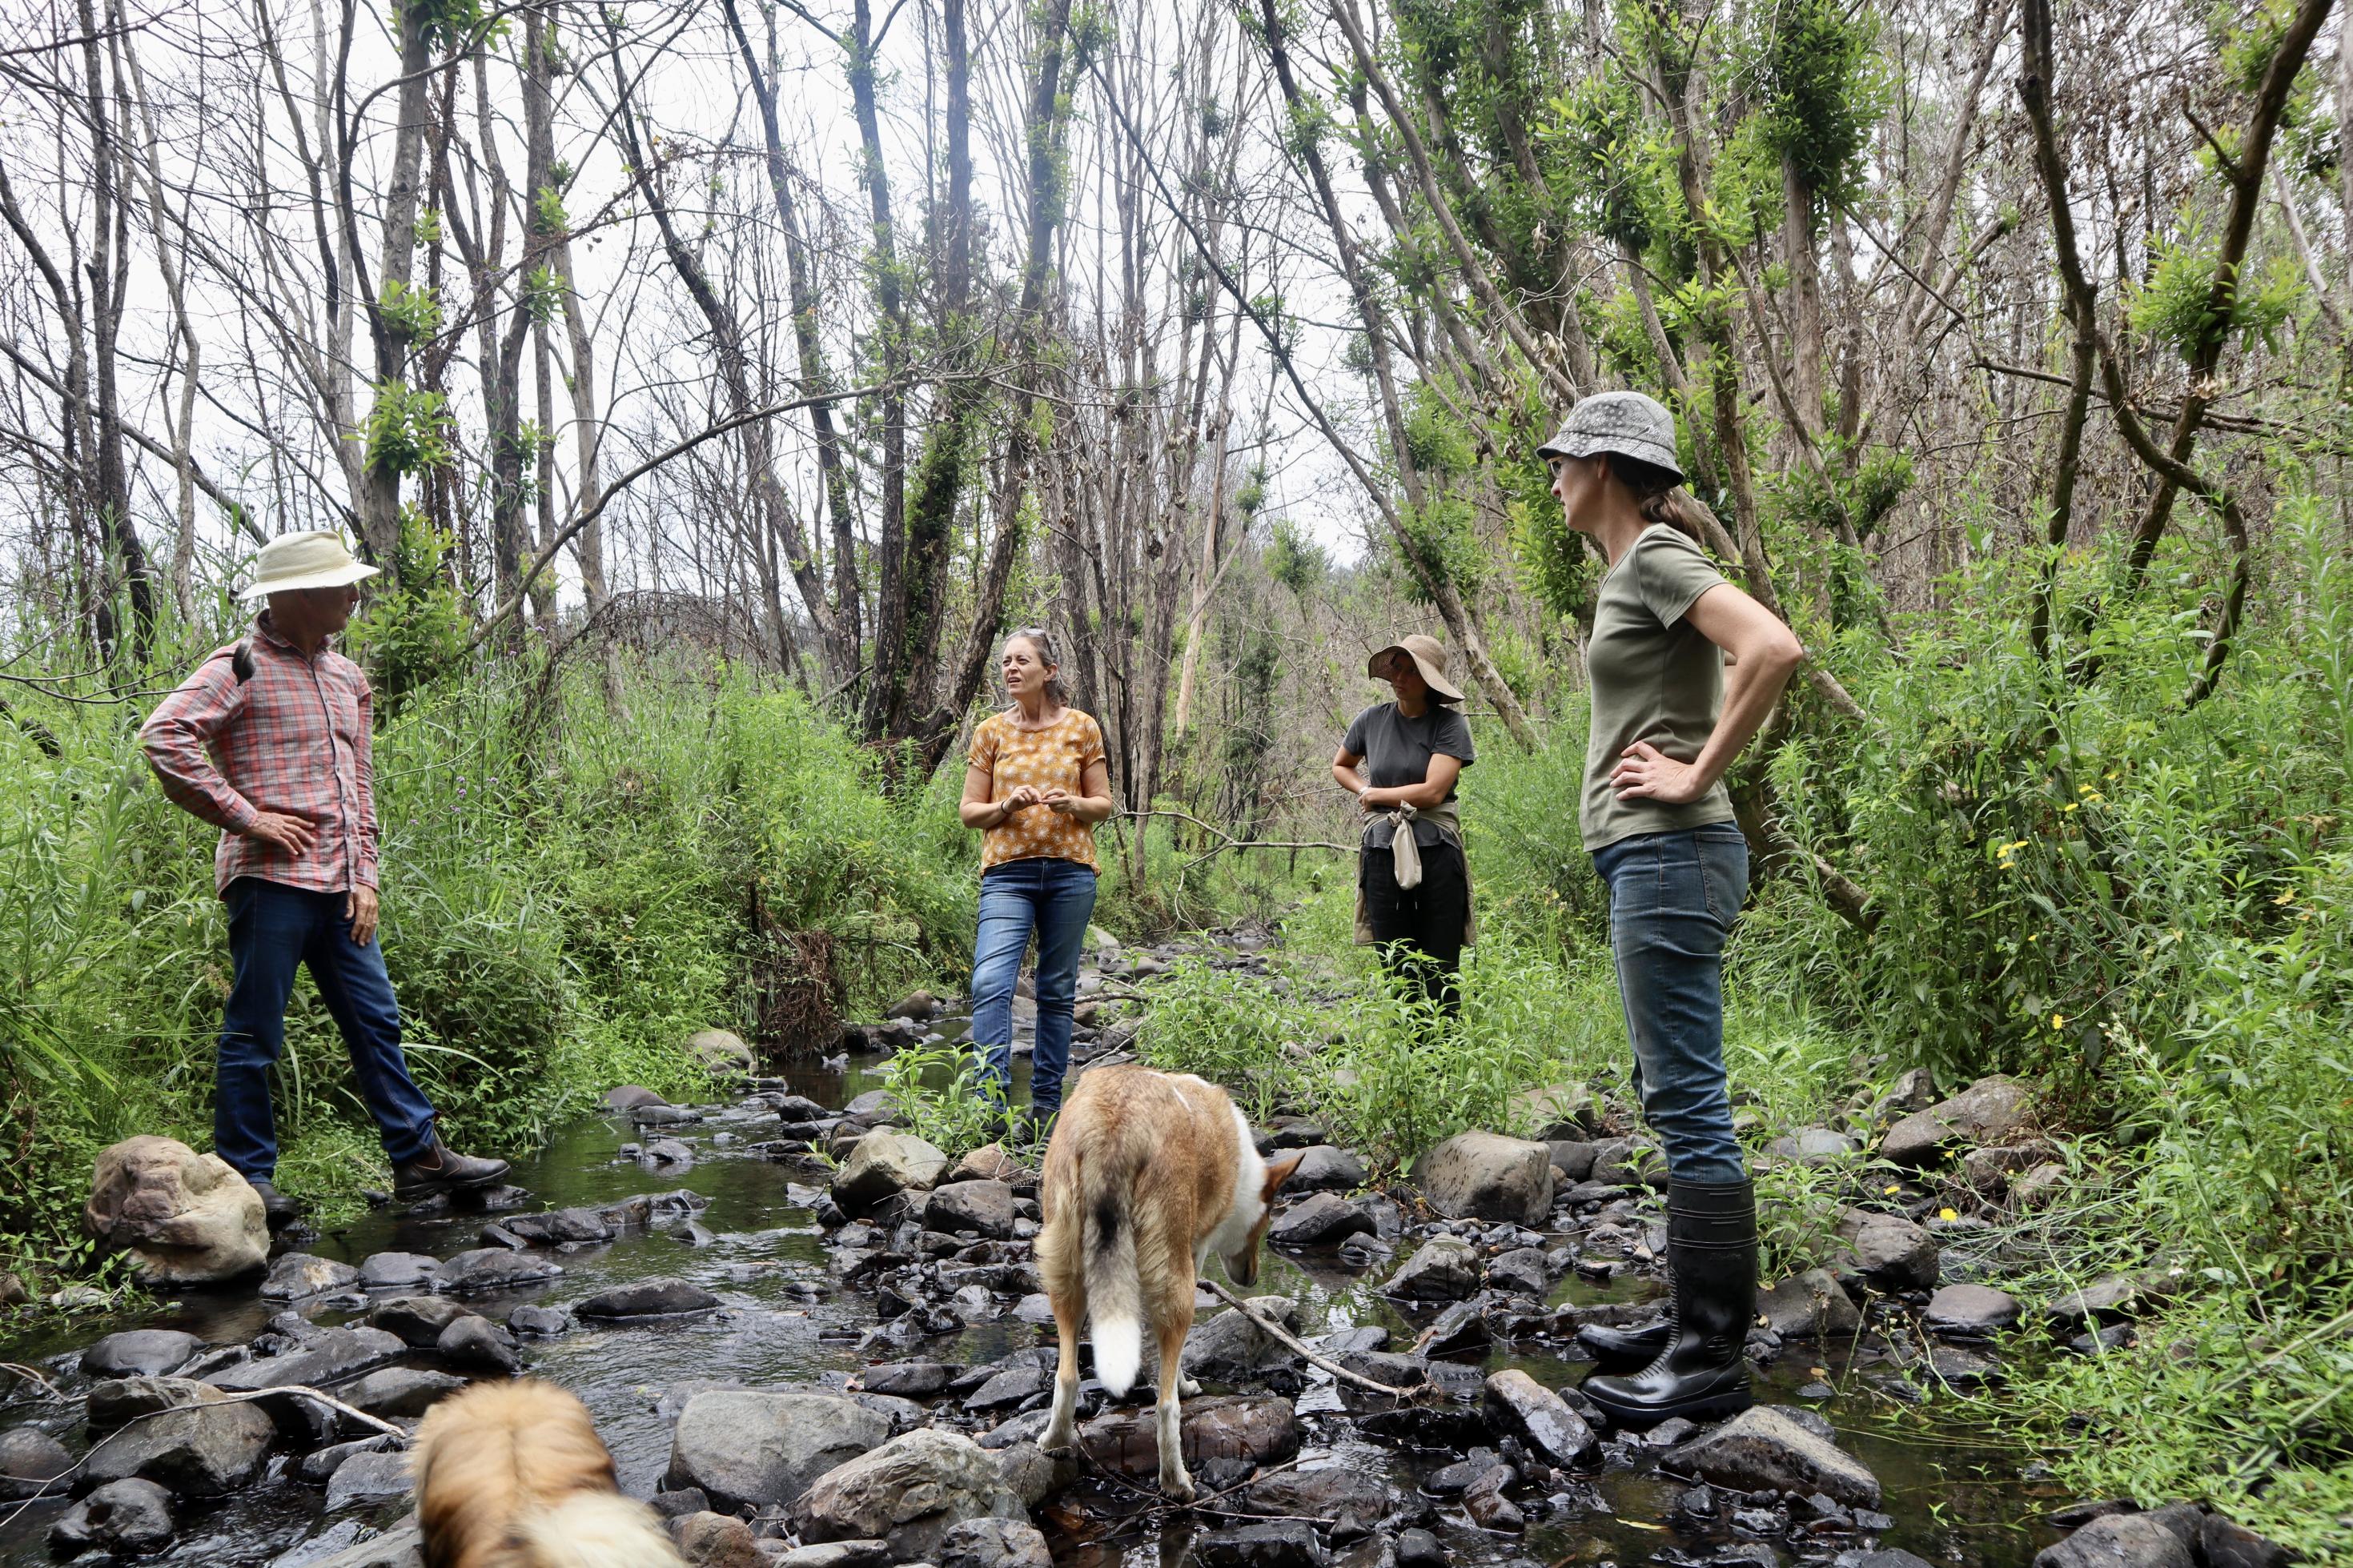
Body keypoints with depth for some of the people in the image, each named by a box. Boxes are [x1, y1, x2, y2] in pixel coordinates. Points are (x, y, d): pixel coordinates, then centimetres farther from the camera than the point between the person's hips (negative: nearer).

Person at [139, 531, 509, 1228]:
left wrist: (365, 875, 10)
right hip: (271, 879, -7)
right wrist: (244, 816, -17)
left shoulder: (346, 677, 17)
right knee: (254, 1033, 2)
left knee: (375, 1020, 10)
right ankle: (246, 1176, 13)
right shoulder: (243, 667, -6)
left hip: (339, 885, 7)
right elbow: (164, 735, -19)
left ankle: (419, 1157, 16)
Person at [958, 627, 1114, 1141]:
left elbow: (1104, 803, 10)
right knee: (990, 984, -17)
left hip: (1071, 871, 0)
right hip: (1009, 872, 0)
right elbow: (968, 810, 8)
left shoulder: (1081, 727, 5)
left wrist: (1073, 804, -11)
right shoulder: (991, 731, 6)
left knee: (1058, 991, 7)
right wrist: (1007, 806, -11)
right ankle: (995, 1104, -18)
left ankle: (1046, 1105, 16)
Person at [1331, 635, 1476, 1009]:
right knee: (1395, 969, 8)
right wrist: (1363, 791, 7)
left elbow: (1433, 792, -13)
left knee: (1439, 974, 0)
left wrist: (1376, 795, -1)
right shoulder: (1373, 719, 8)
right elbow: (1340, 766, 26)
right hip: (1382, 849, 3)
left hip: (1436, 853, -3)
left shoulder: (1450, 724, -4)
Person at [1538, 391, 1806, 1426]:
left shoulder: (1656, 557, -10)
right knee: (1672, 1101, 14)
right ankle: (1695, 1320, 24)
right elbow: (1735, 664, 31)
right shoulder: (1633, 569, 18)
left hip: (1669, 855, -10)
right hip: (1648, 857, 10)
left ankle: (1714, 1359, 1)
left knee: (1689, 1106, -6)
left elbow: (1774, 648, -26)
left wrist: (1699, 775, -19)